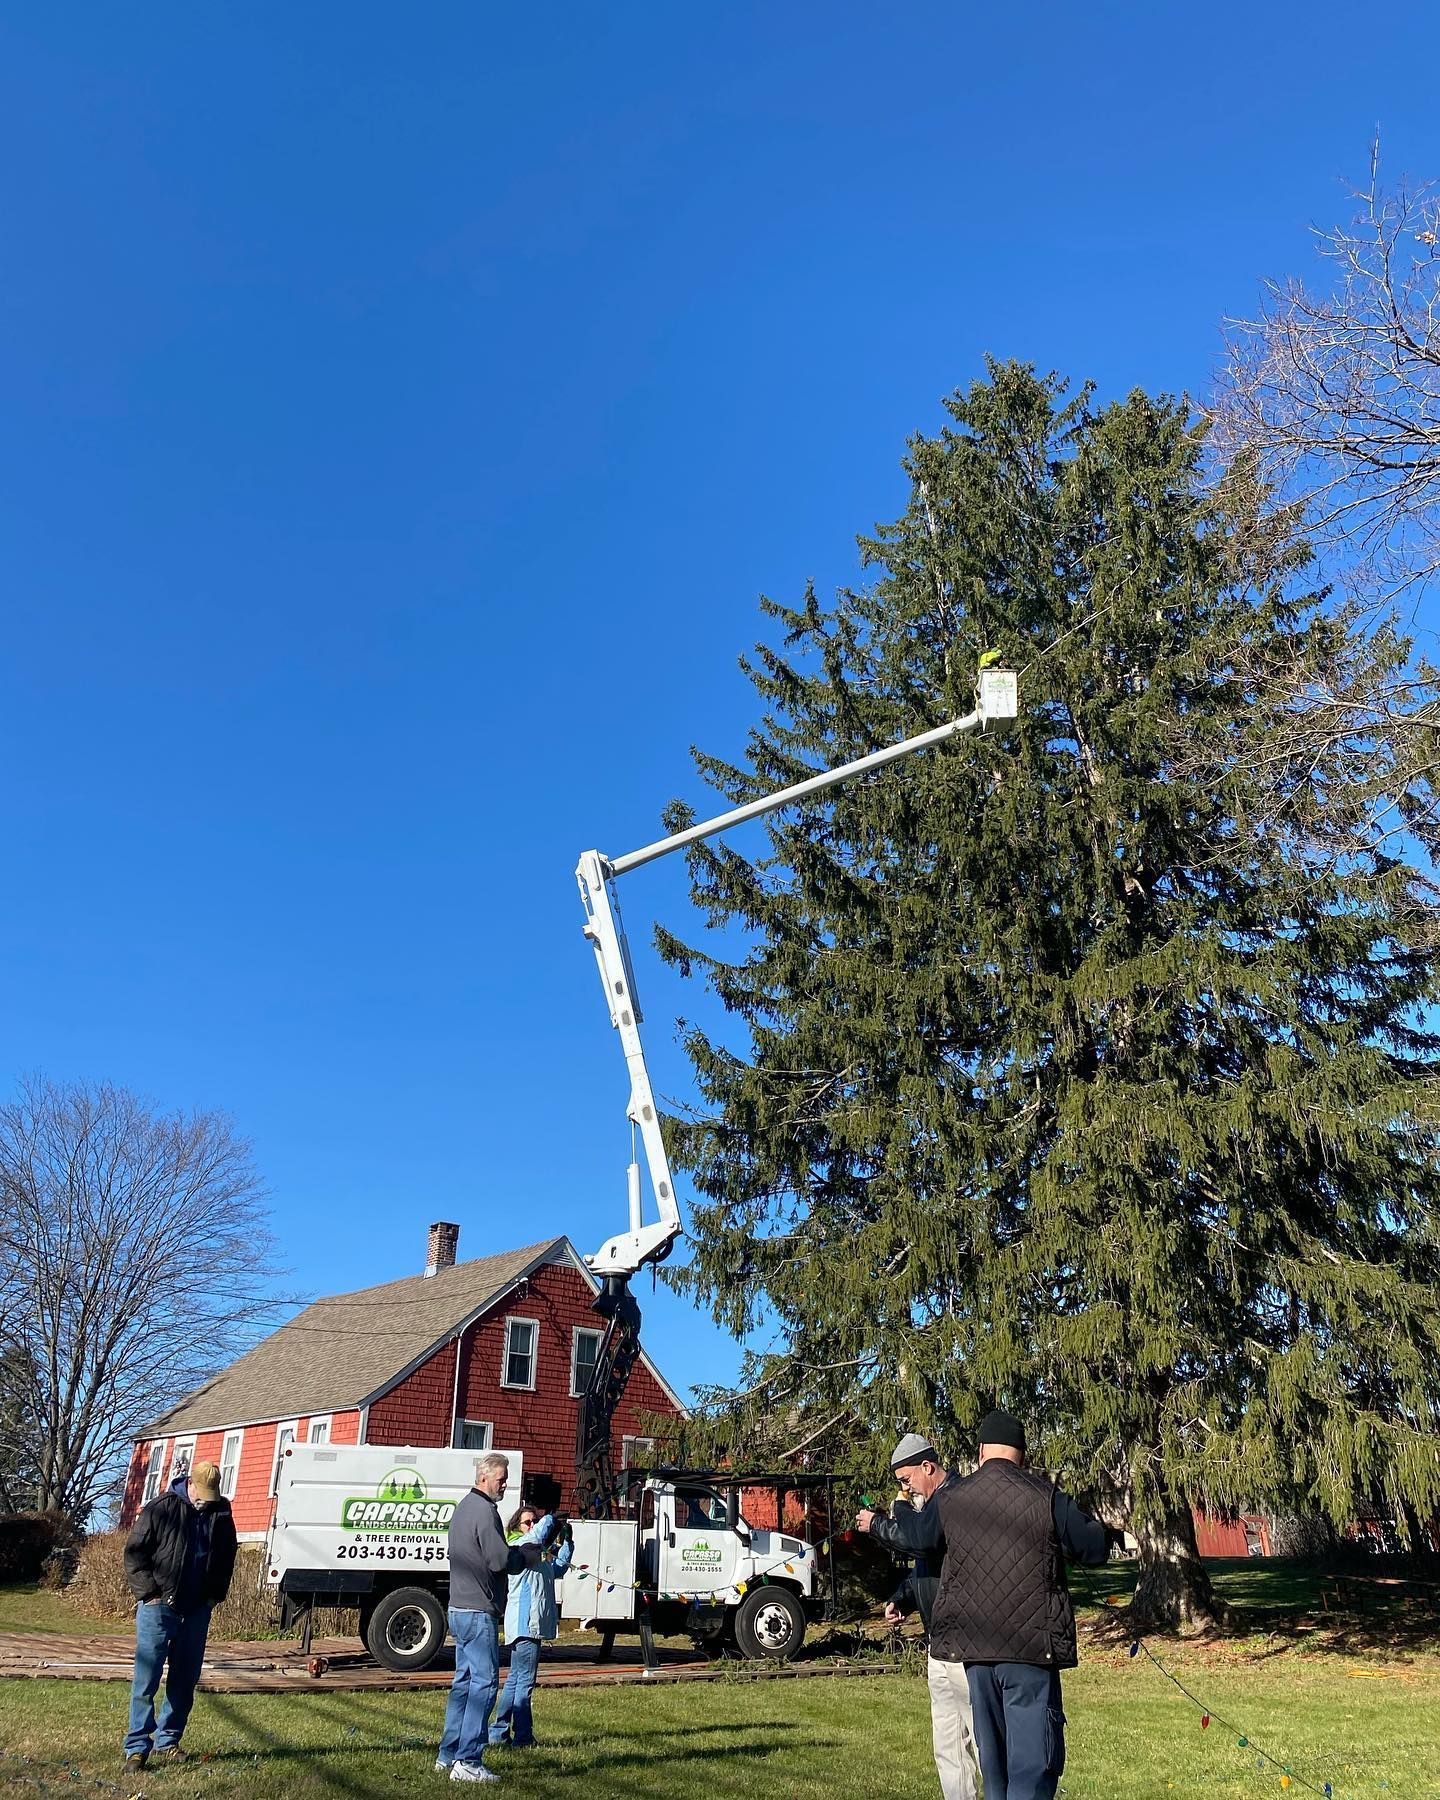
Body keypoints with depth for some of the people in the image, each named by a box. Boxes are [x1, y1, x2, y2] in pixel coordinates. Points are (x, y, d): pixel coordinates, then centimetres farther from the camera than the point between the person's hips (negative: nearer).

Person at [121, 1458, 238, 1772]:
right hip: (159, 1607, -4)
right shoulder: (161, 1509, -10)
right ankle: (137, 1747, 4)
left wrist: (215, 1594, 10)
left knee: (185, 1681, 9)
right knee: (146, 1679, -3)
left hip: (197, 1610, 4)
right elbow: (134, 1553, -7)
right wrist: (149, 1592, -12)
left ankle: (167, 1742, 20)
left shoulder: (220, 1514, 4)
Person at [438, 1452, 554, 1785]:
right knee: (484, 1683, -7)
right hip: (479, 1611, -10)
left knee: (464, 1681, 16)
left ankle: (448, 1755, 21)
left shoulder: (465, 1507, 16)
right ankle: (467, 1762, -7)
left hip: (460, 1608, 10)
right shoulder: (485, 1511, -16)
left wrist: (532, 1545, 8)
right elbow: (500, 1560, -21)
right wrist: (535, 1548, -6)